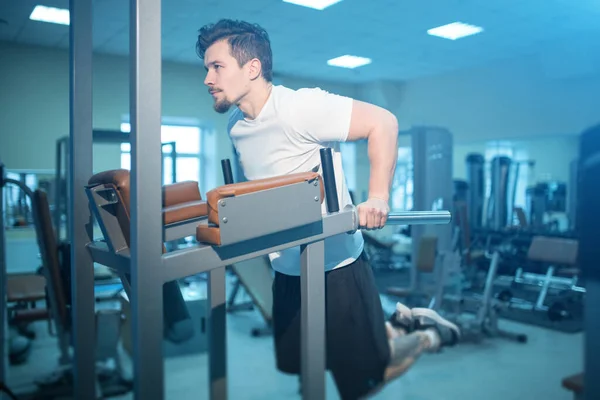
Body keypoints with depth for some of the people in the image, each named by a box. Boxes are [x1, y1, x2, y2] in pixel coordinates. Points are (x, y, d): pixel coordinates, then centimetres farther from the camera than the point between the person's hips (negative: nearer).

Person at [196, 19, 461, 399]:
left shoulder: (298, 106, -20)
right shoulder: (235, 126, 4)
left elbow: (382, 121, -22)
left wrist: (378, 198, -29)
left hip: (336, 265, -8)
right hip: (287, 269, 8)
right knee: (295, 367, 21)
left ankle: (429, 334, 29)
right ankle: (393, 323, 34)